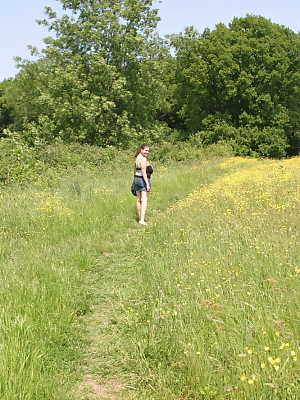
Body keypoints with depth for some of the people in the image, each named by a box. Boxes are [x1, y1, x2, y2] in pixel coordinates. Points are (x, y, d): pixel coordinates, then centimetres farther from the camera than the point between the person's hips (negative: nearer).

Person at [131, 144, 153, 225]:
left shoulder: (137, 158, 11)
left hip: (136, 179, 9)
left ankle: (139, 216, 33)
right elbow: (144, 172, -22)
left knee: (139, 199, 20)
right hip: (143, 180, -9)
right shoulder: (143, 159, -17)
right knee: (144, 200, -11)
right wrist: (147, 184, -22)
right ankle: (142, 220, -19)